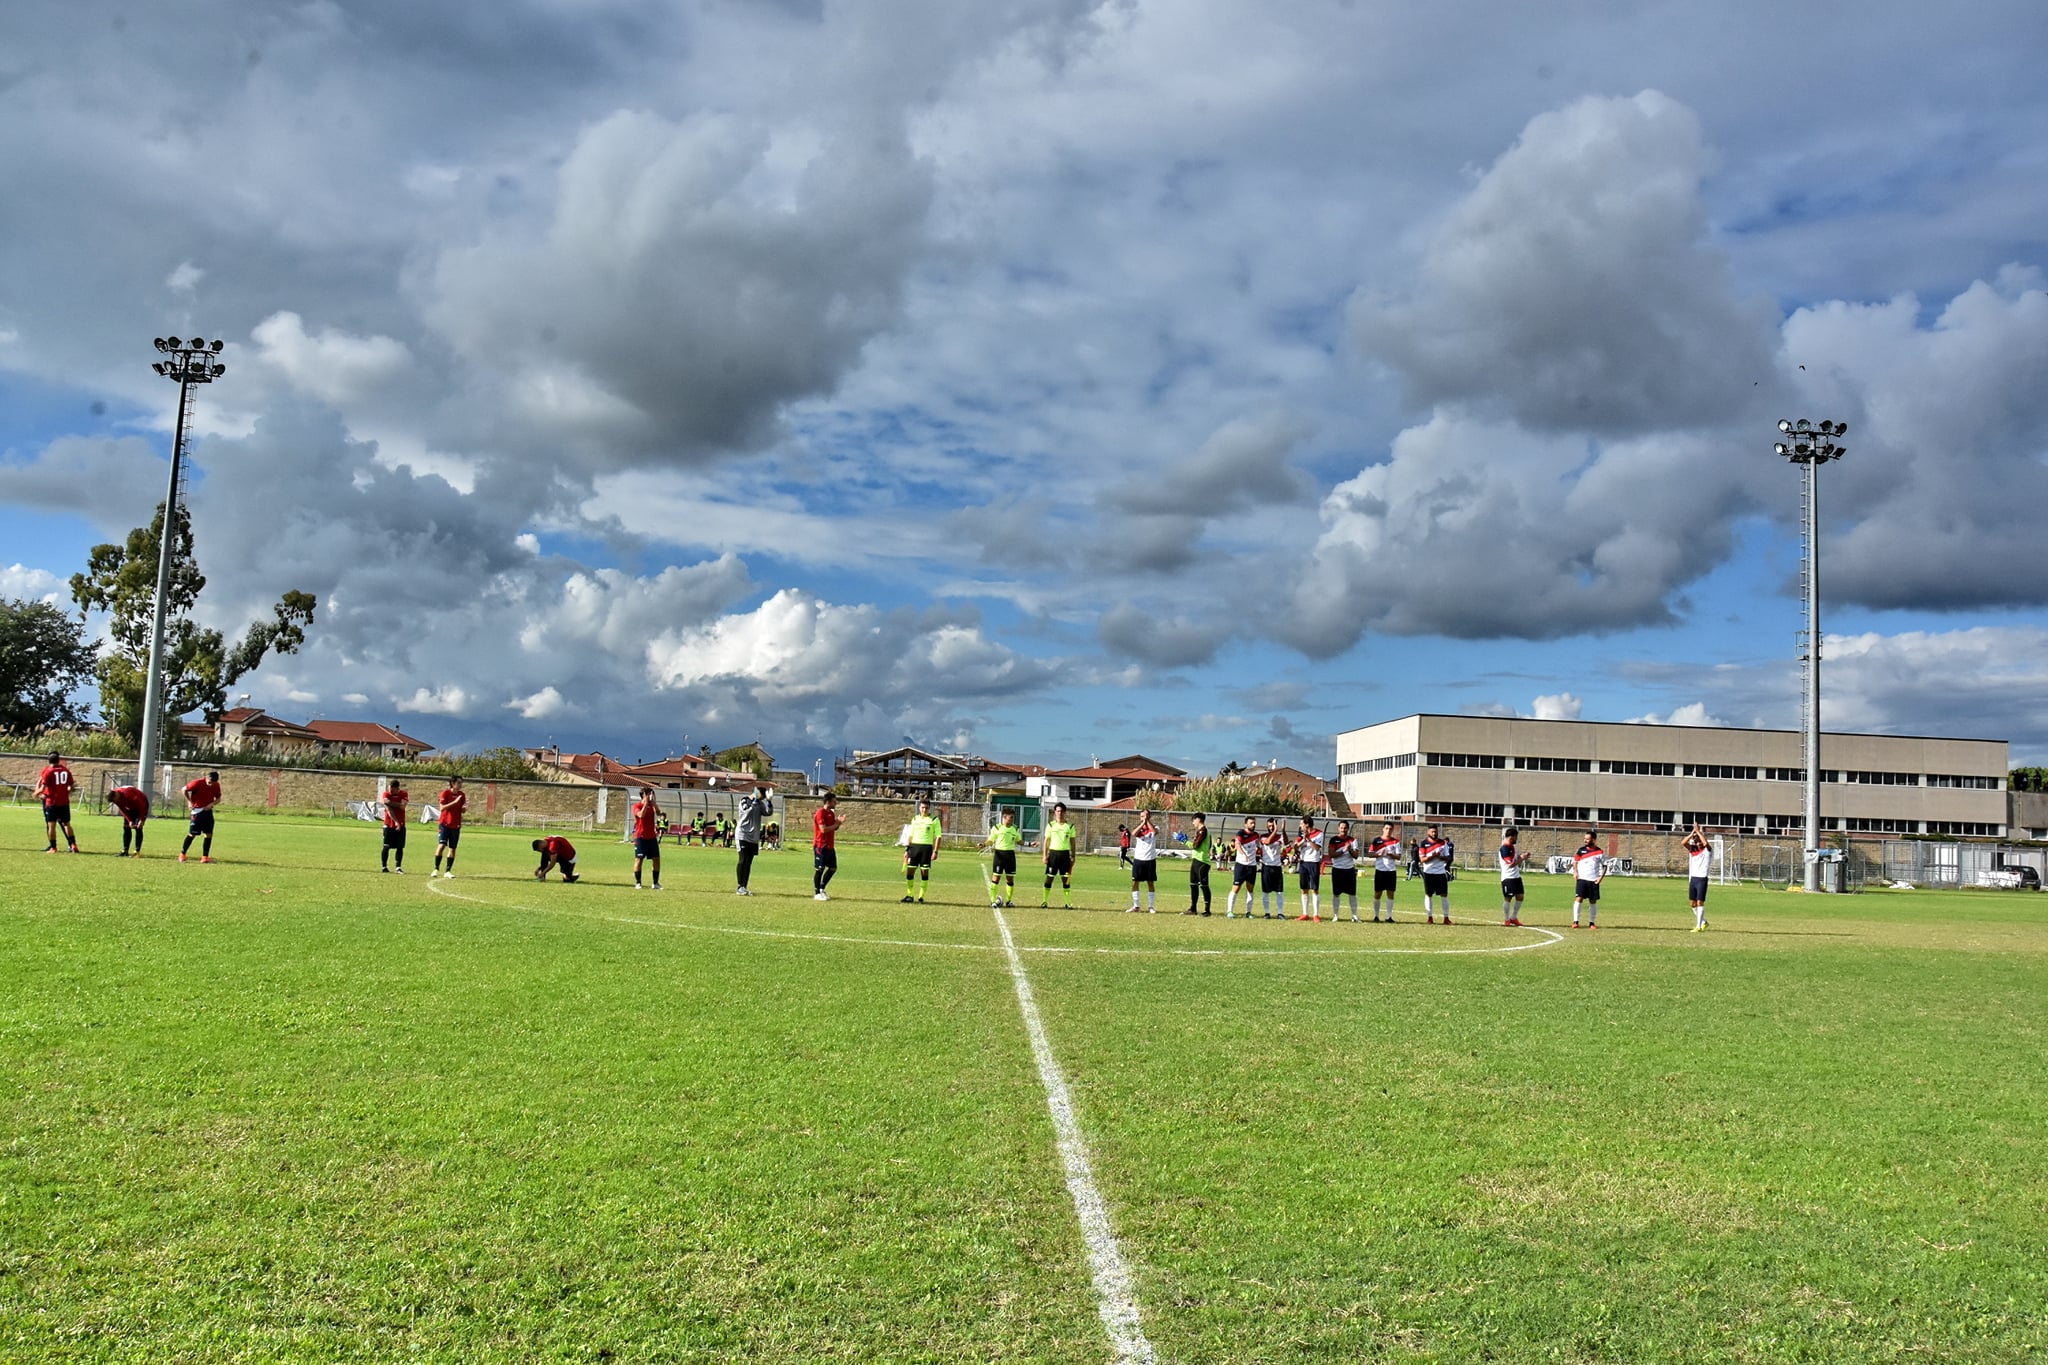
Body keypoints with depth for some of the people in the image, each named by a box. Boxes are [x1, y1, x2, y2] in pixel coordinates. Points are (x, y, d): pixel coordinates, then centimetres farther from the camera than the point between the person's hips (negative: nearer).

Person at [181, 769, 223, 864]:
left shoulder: (216, 786, -2)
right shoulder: (197, 782, -15)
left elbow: (218, 799, 9)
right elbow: (185, 790, -3)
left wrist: (212, 804, -10)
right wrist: (189, 802, -9)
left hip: (208, 810, 4)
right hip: (197, 810, -4)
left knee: (209, 834, -1)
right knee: (192, 834, -5)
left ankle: (205, 857, 4)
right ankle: (182, 854, 11)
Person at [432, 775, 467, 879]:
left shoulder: (462, 795, 6)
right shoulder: (445, 793, -6)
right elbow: (442, 807, -14)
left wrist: (465, 807, -12)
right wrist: (455, 802, -22)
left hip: (456, 825, 4)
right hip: (445, 824, -4)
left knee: (452, 849, 2)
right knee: (441, 846, -12)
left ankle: (448, 871, 9)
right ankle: (436, 869, 0)